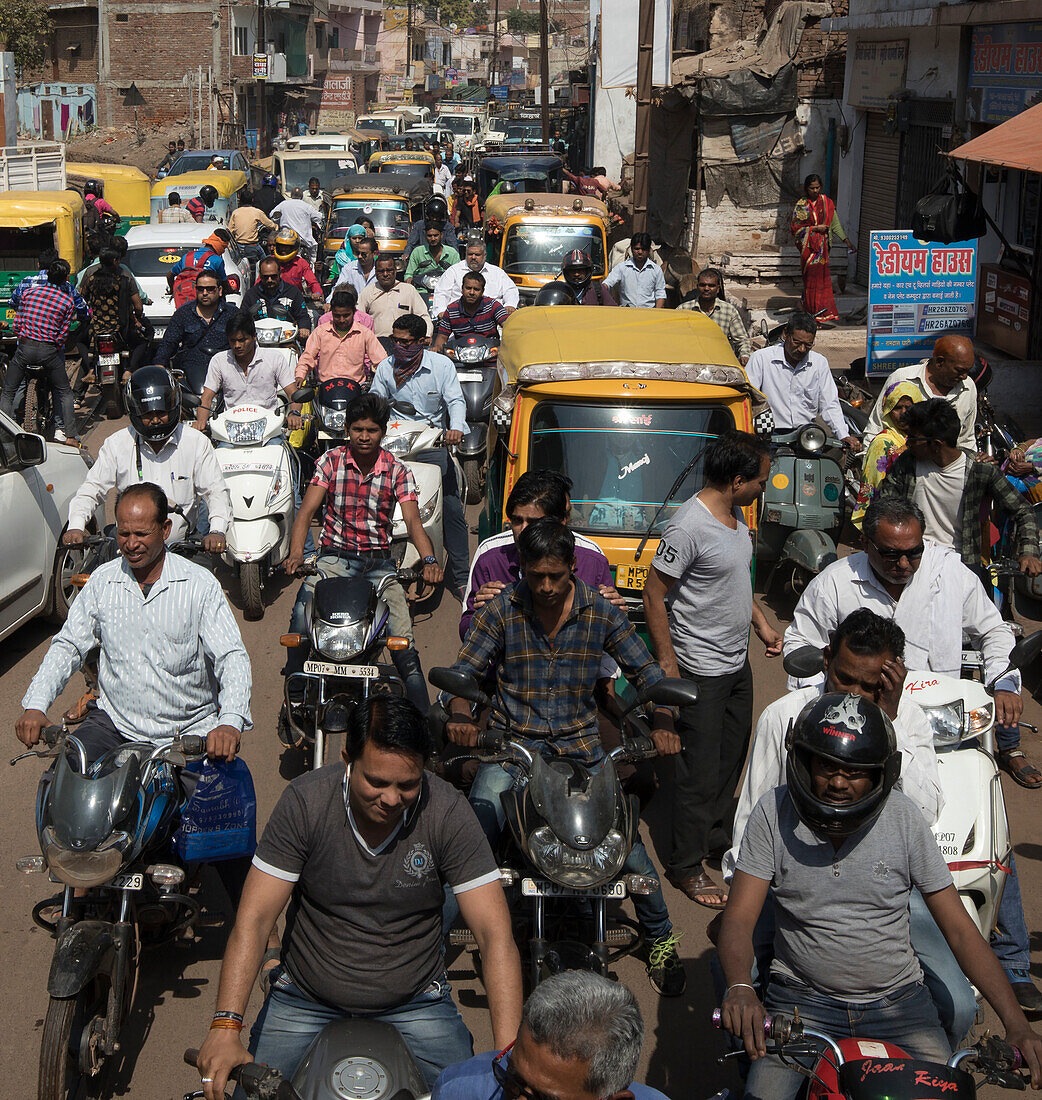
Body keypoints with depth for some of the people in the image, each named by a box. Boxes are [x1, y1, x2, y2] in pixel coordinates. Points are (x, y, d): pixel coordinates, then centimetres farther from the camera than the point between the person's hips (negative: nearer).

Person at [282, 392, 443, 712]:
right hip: (335, 556, 0)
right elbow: (307, 510, -7)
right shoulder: (331, 461, 2)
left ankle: (424, 719, -1)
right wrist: (296, 553, -25)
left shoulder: (397, 472, 3)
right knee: (301, 616, -26)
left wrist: (429, 560, -28)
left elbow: (413, 521, -8)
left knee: (404, 642, -12)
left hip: (379, 562, 1)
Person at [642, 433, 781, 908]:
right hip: (702, 671, -9)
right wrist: (667, 667, -18)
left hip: (738, 662, 9)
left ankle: (715, 834, 38)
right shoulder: (690, 526, -24)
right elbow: (654, 595, -20)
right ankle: (686, 865, 12)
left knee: (732, 757, 20)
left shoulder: (736, 515, 4)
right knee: (700, 770, 0)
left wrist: (761, 623, 21)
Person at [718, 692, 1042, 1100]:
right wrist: (739, 988, -33)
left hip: (896, 1000, 2)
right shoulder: (774, 812, -9)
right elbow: (739, 917, -11)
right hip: (802, 997, -1)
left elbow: (959, 928, -4)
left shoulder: (904, 817, -7)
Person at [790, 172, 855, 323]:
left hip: (823, 246, 3)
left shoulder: (826, 202, 7)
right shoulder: (802, 205, -2)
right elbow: (795, 227, -4)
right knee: (811, 277, -5)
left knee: (823, 276, 0)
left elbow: (835, 224, 9)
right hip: (808, 246, -3)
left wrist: (846, 241, 2)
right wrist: (815, 228, -11)